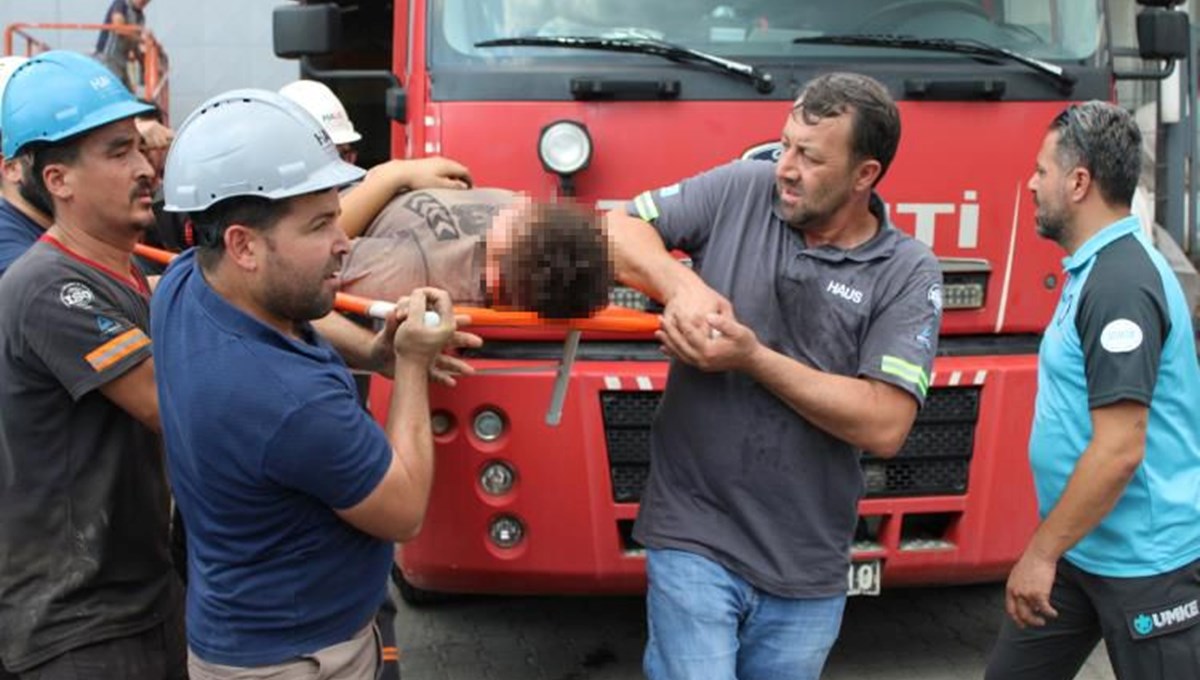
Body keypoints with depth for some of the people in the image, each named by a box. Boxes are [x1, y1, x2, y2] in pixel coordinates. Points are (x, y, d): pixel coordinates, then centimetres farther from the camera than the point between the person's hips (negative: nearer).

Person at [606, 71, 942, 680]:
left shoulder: (908, 273, -6)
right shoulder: (741, 190, -3)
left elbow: (884, 426, -15)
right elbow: (615, 231, -1)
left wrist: (753, 357, -19)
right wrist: (677, 283, -21)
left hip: (807, 571, 1)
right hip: (693, 539, -1)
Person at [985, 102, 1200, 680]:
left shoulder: (1122, 281, -22)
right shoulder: (1095, 268, 10)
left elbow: (1120, 449, -26)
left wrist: (1042, 552, -20)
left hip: (1146, 564, -10)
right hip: (1081, 548, 10)